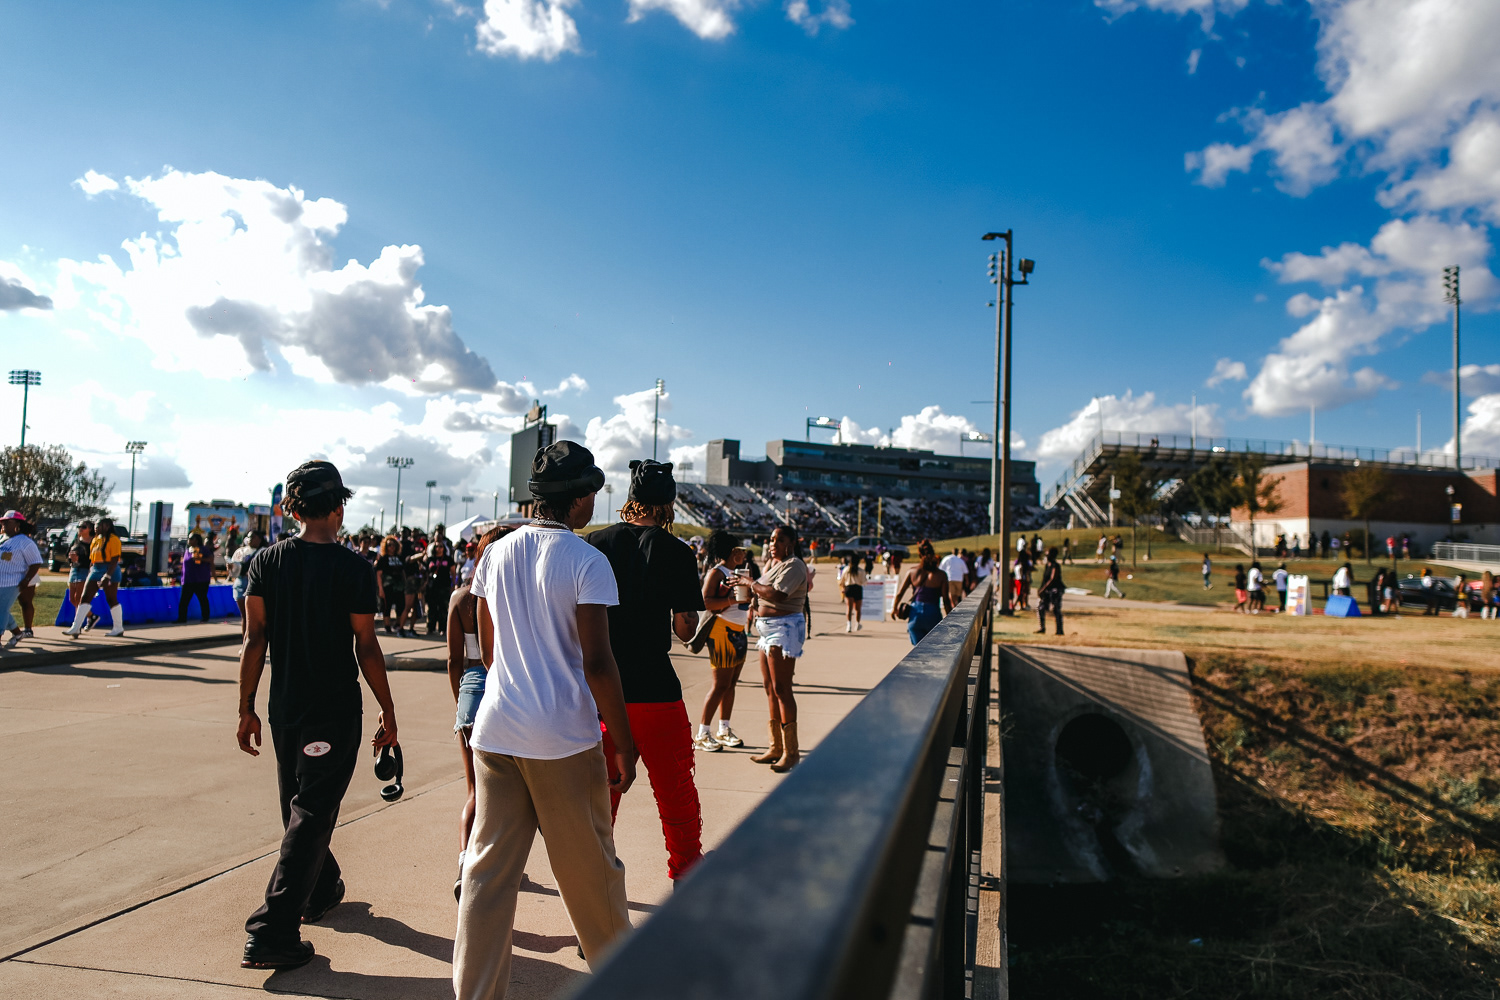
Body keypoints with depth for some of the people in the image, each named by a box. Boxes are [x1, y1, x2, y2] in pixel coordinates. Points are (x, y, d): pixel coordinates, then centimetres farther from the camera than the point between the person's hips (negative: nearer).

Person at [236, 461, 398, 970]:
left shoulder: (266, 562, -1)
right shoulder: (353, 568, -13)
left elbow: (254, 640, -1)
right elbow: (366, 647, -11)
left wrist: (246, 709, 6)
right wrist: (388, 711, -1)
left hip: (284, 708, 5)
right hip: (336, 710, -5)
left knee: (300, 808, 21)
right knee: (310, 814, 1)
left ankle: (323, 891, 42)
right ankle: (272, 933, -2)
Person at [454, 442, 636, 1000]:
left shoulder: (494, 554, 6)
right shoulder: (586, 562, -12)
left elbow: (488, 651, 13)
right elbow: (596, 663, -16)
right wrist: (624, 744, -8)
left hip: (495, 730, 5)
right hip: (564, 739, -5)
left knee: (488, 867, 11)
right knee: (589, 868, 13)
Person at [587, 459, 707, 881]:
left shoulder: (597, 542, 2)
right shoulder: (676, 552, -8)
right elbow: (685, 629, -6)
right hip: (653, 687, -3)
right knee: (674, 785, 11)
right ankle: (686, 867, 22)